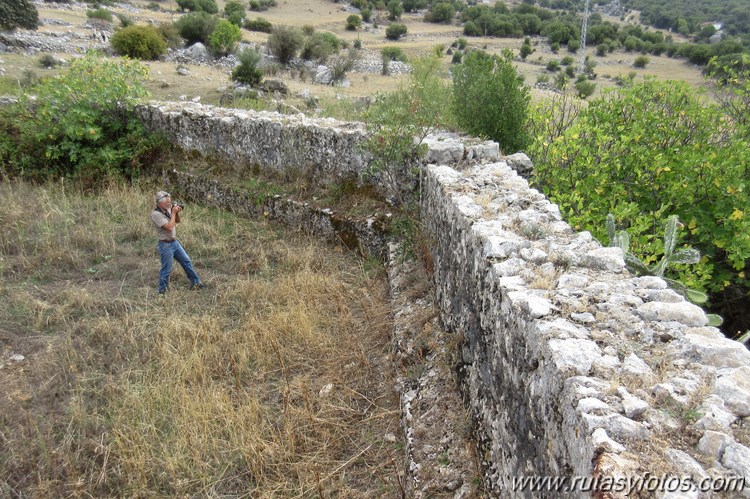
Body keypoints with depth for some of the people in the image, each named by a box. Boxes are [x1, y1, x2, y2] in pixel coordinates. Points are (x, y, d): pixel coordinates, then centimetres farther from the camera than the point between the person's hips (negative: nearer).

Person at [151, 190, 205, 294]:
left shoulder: (168, 209, 1)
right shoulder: (156, 214, -22)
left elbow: (177, 221, 14)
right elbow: (169, 227, -28)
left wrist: (177, 213, -6)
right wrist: (173, 213, -19)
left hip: (174, 242, 8)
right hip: (165, 245, -8)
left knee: (186, 261, 14)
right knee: (166, 269, 2)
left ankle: (195, 282, 26)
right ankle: (162, 291, 18)